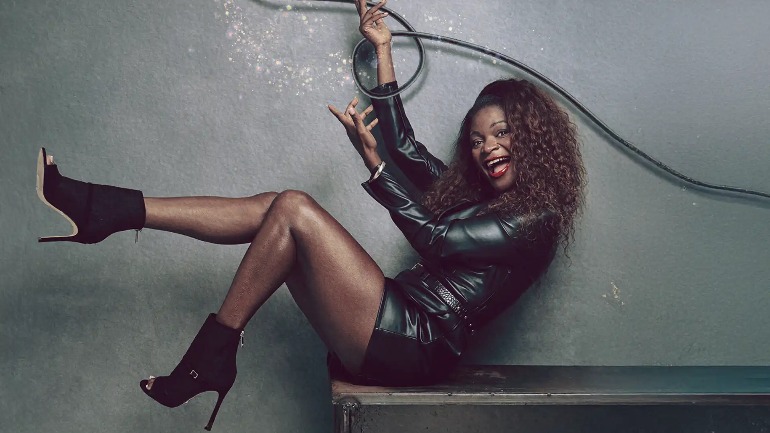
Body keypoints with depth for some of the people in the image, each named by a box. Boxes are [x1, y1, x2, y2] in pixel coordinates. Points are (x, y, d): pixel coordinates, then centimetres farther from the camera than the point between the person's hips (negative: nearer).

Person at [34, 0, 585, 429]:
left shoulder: (535, 221, -2)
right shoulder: (475, 196, 22)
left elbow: (434, 238, -14)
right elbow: (405, 145, 25)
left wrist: (370, 159, -14)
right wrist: (382, 49, 27)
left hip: (416, 346, -8)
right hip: (394, 330, 8)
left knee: (294, 209, -17)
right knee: (271, 209, -2)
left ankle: (212, 353, -9)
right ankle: (106, 211, -3)